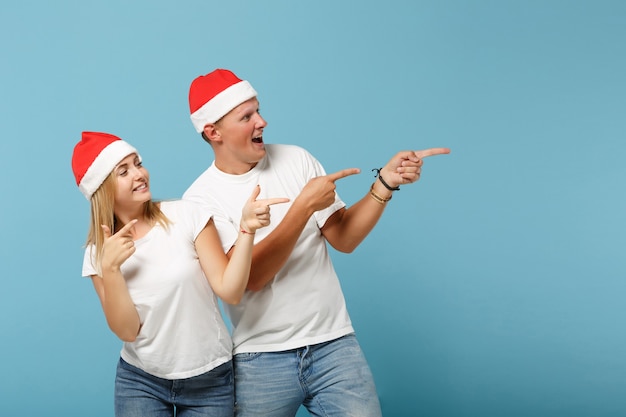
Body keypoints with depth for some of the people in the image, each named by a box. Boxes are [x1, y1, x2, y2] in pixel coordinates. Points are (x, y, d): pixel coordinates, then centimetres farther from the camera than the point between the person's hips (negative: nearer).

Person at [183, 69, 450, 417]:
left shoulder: (296, 159, 3)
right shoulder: (201, 198, -6)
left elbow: (344, 238, 2)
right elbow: (250, 276, -17)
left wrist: (385, 183, -11)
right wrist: (304, 205, -21)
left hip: (334, 343, 2)